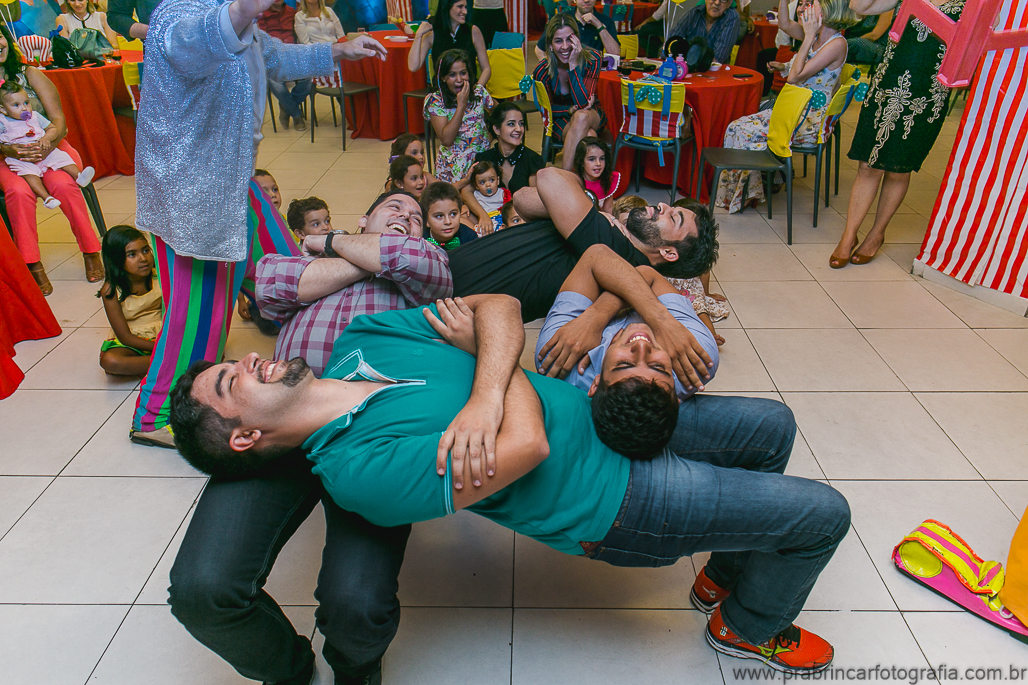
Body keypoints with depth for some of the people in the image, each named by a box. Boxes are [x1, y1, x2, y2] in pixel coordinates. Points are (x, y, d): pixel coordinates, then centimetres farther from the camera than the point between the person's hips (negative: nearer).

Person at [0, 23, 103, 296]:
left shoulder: (29, 74, 3)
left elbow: (59, 120, -4)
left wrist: (48, 141, -25)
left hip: (50, 147, 0)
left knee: (62, 184, -33)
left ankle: (91, 252, -20)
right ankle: (33, 266, -26)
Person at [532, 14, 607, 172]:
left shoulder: (591, 59, -16)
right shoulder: (542, 70, -14)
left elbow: (583, 103, -24)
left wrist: (573, 65, -30)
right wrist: (571, 110, -20)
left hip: (592, 116, 1)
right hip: (561, 120, 0)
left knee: (581, 117, -37)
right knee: (588, 136, -35)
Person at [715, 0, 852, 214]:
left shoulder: (837, 43, -18)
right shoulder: (817, 35, 8)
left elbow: (795, 77, -23)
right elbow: (785, 24, 17)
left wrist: (809, 37, -18)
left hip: (810, 121, -9)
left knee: (745, 132, -20)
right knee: (737, 127, -7)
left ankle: (742, 194, -5)